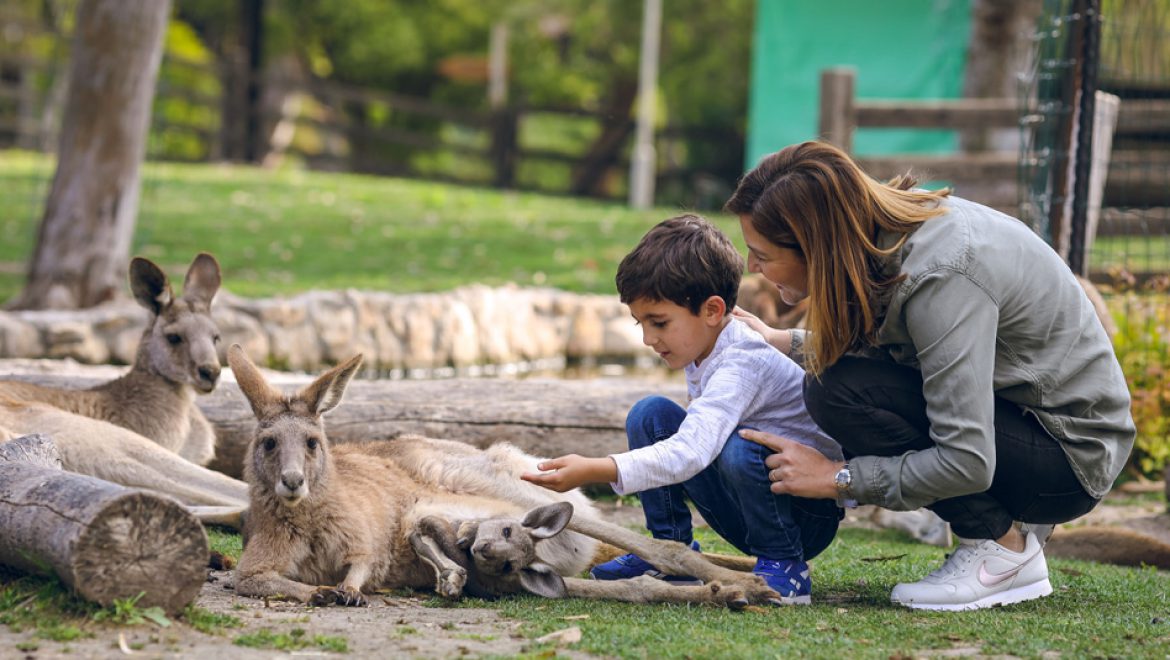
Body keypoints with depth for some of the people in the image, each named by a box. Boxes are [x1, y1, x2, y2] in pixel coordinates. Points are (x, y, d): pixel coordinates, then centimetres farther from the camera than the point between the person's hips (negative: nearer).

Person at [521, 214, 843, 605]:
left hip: (812, 517, -8)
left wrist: (595, 470, -49)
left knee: (737, 447, -37)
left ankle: (783, 566, -15)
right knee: (651, 415, -3)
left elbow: (691, 452, -41)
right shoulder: (701, 355, 1)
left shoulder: (743, 364, -28)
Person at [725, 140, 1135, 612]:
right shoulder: (885, 227, -4)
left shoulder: (940, 275, -29)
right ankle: (1009, 518, 9)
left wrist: (838, 479, -22)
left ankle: (1004, 552, -10)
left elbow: (967, 463, -31)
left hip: (1074, 454, -9)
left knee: (842, 393, -23)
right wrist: (785, 343, 11)